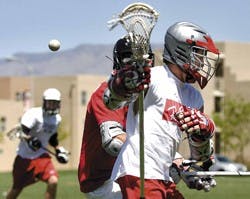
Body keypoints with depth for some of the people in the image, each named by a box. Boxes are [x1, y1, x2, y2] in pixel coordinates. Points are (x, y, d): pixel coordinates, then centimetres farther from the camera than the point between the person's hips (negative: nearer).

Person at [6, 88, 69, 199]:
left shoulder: (57, 119, 4)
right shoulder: (34, 114, -18)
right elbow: (21, 131, -26)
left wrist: (58, 149, 11)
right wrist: (28, 139, -43)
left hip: (41, 156, 4)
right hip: (25, 156, -4)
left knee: (53, 181, -20)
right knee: (17, 189, 7)